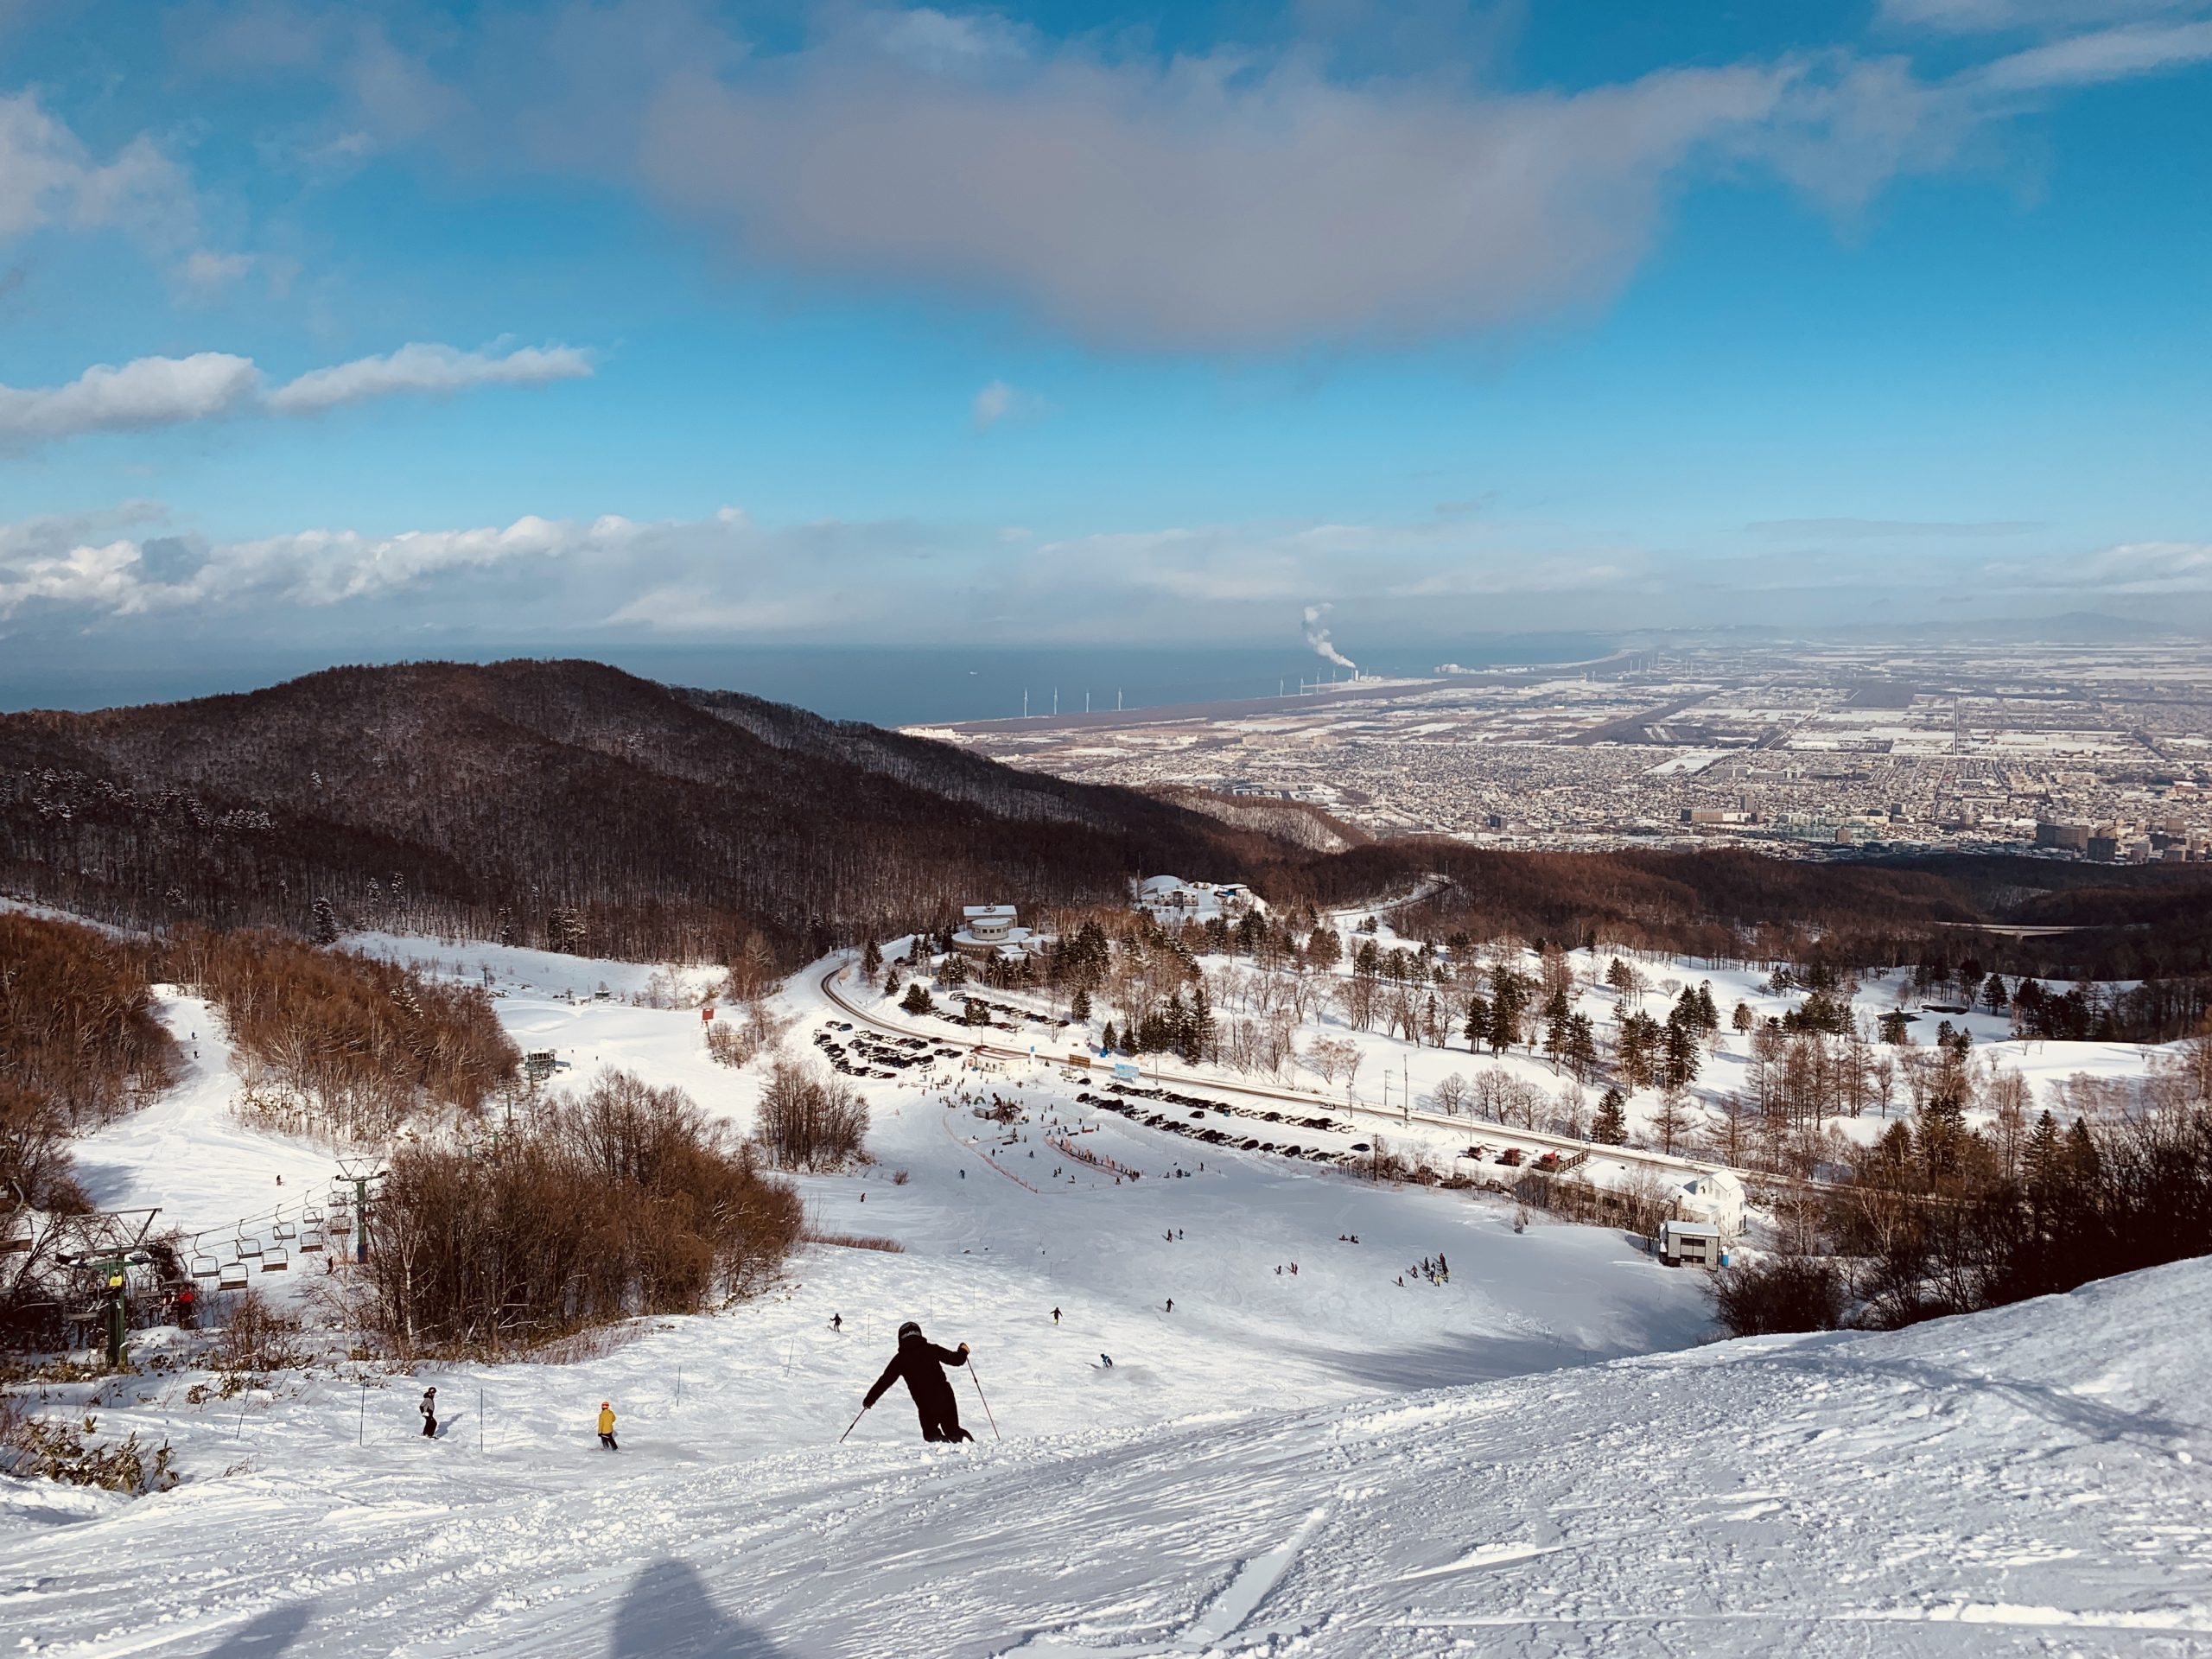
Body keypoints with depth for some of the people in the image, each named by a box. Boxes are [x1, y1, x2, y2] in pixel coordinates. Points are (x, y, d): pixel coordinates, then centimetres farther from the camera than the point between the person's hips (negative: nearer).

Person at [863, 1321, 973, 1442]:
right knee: (952, 1431, 18)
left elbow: (885, 1381, 5)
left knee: (931, 1434, 20)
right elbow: (956, 1359, 7)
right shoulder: (932, 1349, 5)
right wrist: (963, 1351, 30)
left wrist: (869, 1400, 16)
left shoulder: (900, 1359, 3)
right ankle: (964, 1437, -16)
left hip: (926, 1406, -2)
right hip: (946, 1399, 2)